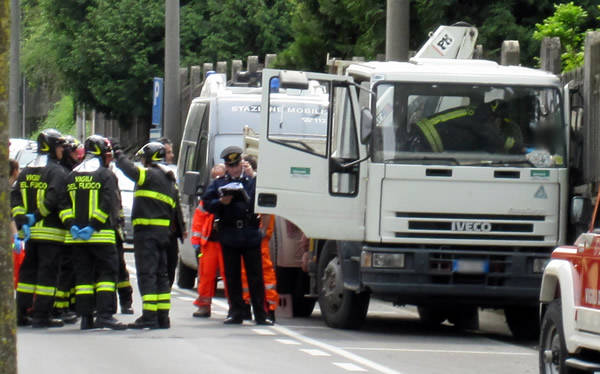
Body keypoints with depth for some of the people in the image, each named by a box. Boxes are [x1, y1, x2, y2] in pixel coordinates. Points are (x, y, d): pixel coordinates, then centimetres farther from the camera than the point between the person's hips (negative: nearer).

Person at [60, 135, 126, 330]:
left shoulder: (72, 176, 14)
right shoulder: (106, 175, -4)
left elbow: (64, 204, 8)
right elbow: (108, 205, -14)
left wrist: (72, 226, -1)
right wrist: (93, 227, -14)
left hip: (76, 236, 5)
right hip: (102, 236, -5)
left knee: (83, 275, 8)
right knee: (107, 272, -2)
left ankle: (85, 317, 6)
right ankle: (105, 315, -13)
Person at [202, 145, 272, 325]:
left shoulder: (253, 182, 9)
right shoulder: (218, 184, 12)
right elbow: (206, 204, 5)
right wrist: (221, 202, -12)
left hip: (251, 235, -1)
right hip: (228, 235, 1)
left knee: (255, 276, 0)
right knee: (232, 277, 5)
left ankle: (260, 314, 3)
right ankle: (236, 313, 12)